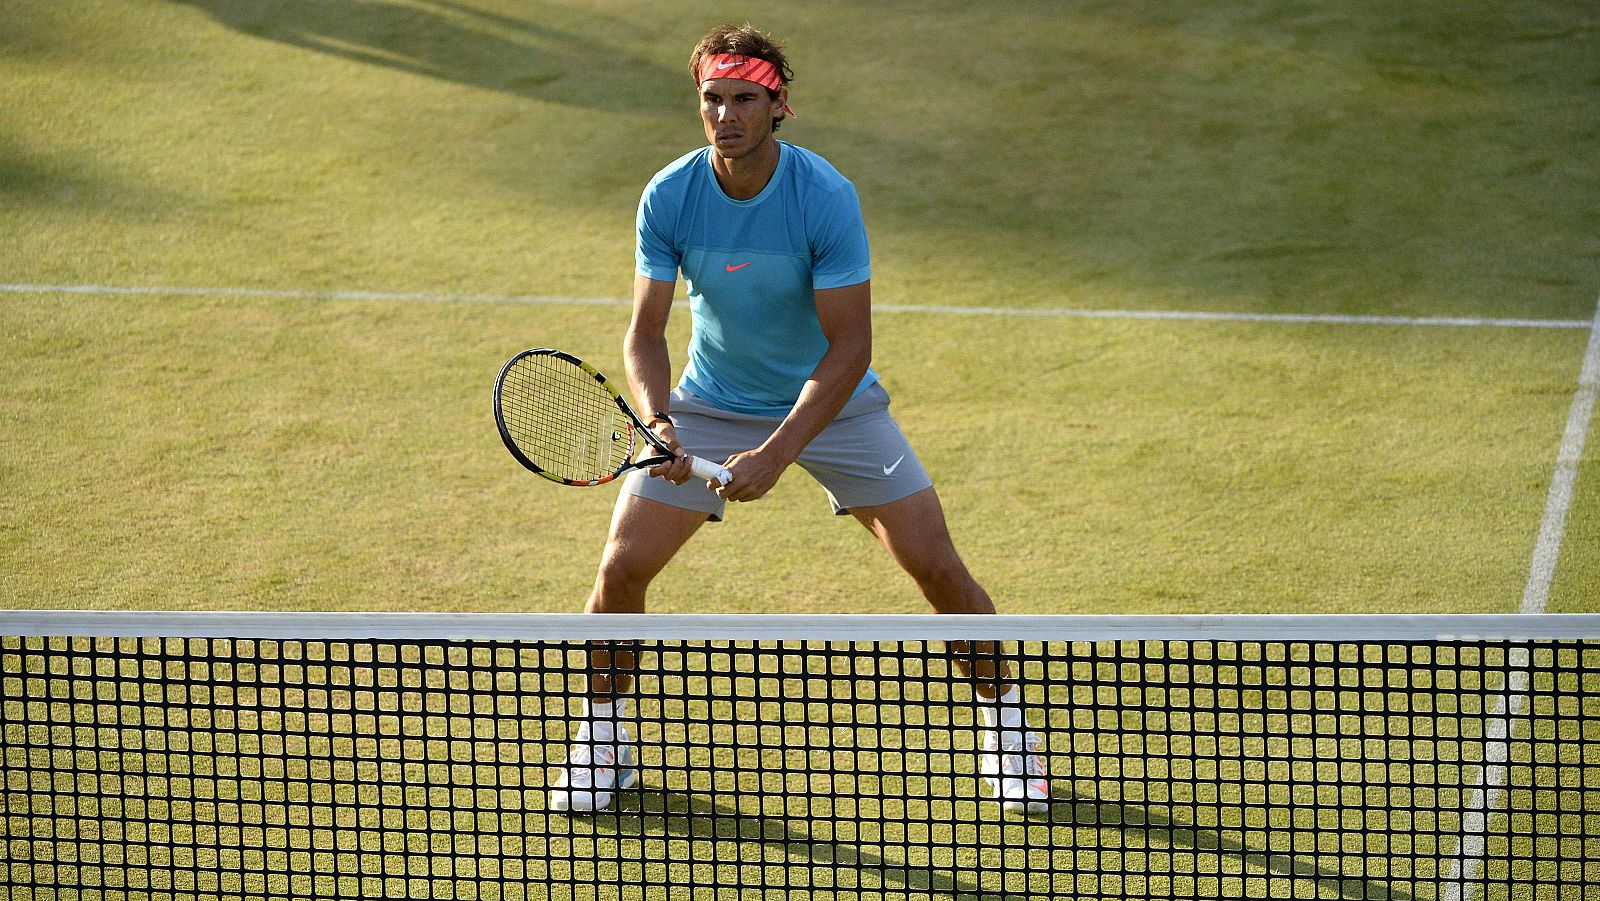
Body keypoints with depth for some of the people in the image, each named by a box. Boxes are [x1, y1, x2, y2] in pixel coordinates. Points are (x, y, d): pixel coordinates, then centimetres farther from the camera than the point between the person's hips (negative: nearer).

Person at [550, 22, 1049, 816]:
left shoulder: (826, 198, -26)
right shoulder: (669, 199, -17)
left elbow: (848, 346, -26)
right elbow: (646, 331, -13)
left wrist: (776, 455, -34)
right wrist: (656, 419, -34)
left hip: (831, 401, -2)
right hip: (712, 403, 2)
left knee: (936, 567, -8)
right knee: (622, 565, -9)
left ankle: (1003, 727, 14)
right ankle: (603, 742, 13)